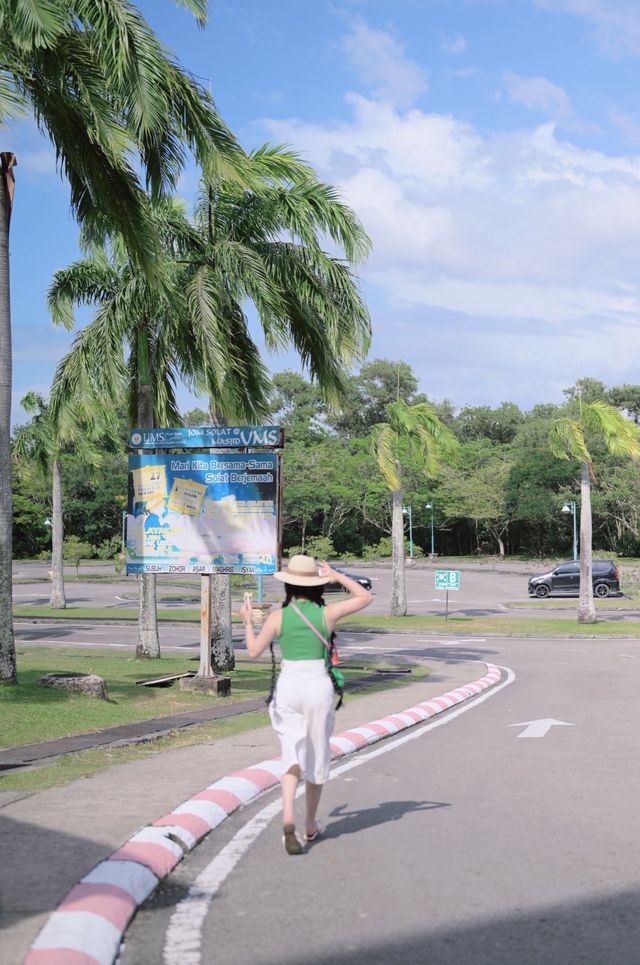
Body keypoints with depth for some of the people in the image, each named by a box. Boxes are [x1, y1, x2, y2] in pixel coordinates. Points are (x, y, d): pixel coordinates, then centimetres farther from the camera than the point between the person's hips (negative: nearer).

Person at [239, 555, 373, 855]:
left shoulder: (278, 616, -4)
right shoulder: (327, 613, -4)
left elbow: (254, 650, 4)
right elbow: (365, 597, 9)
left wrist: (247, 621, 19)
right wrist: (337, 576, 13)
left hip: (288, 687, 0)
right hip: (319, 686, 0)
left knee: (292, 755, 3)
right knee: (317, 756, 15)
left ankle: (288, 820, -20)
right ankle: (310, 825, 28)